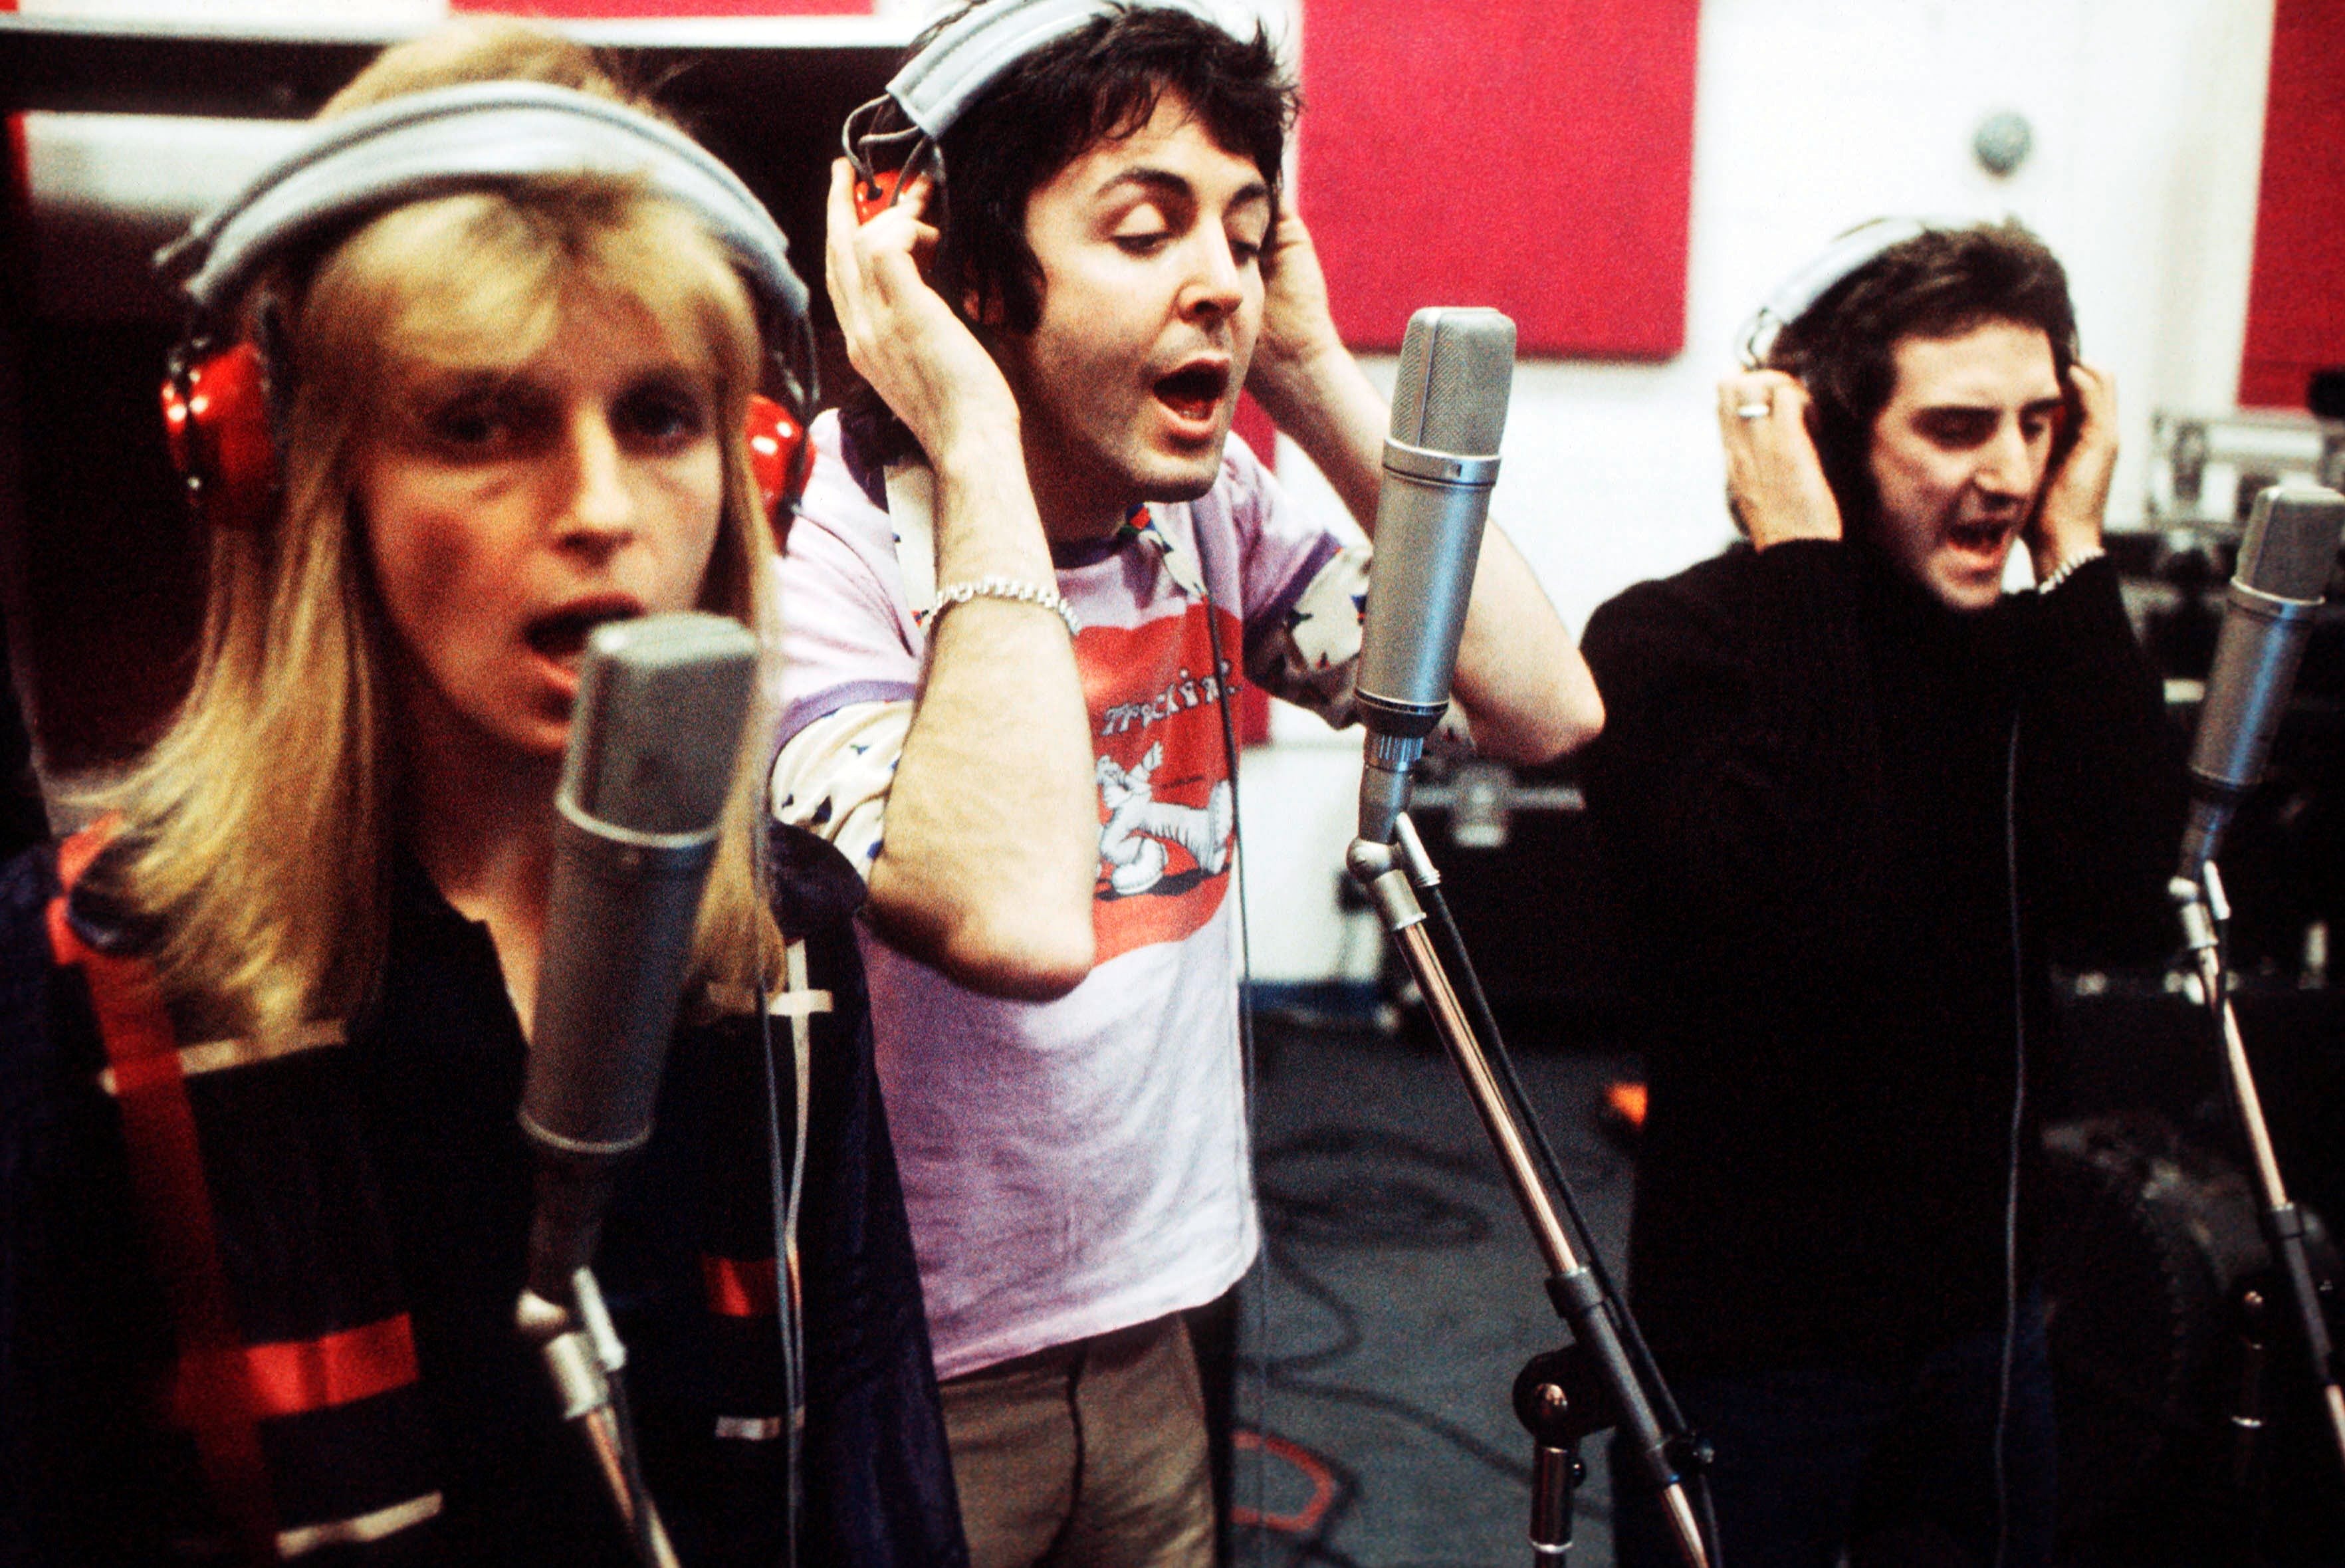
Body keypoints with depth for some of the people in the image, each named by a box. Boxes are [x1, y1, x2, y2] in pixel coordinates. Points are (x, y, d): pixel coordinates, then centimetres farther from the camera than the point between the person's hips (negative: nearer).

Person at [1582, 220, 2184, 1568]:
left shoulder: (2028, 650, 0)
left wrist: (2077, 563, -16)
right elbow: (1800, 912, -33)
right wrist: (1802, 560, -28)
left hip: (1985, 1306, 6)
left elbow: (2123, 910, -17)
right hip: (1751, 1337, -5)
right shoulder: (1668, 642, -16)